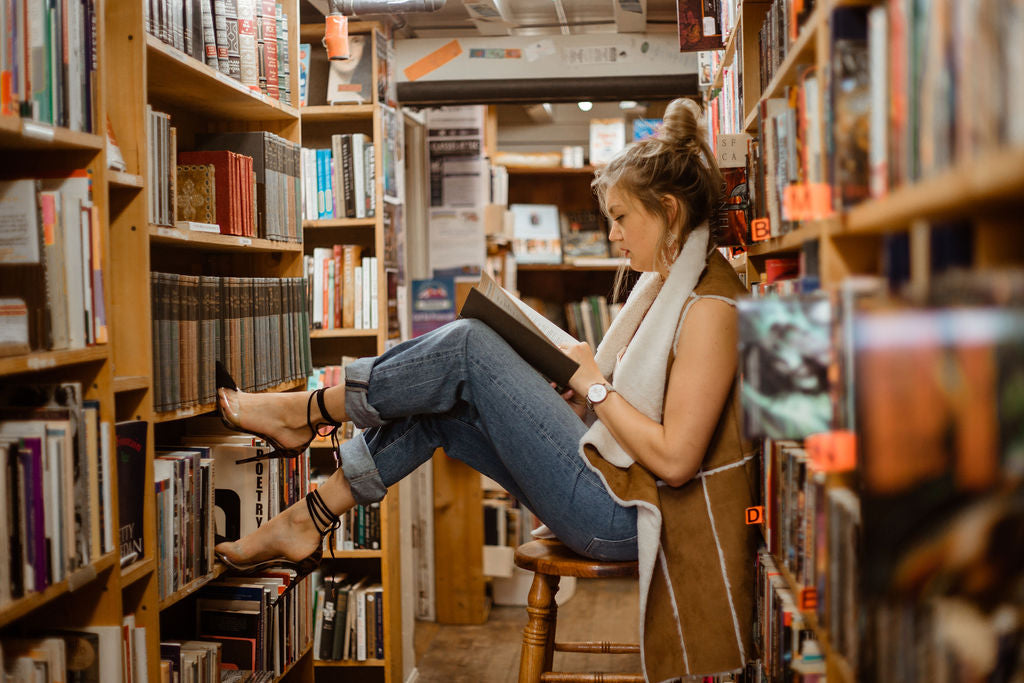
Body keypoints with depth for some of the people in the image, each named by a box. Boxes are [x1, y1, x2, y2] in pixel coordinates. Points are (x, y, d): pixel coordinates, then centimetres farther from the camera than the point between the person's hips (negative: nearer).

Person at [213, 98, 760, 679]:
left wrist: (594, 383, -14)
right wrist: (566, 383, 2)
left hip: (621, 514, -9)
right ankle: (307, 523, 10)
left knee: (468, 347, -12)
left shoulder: (710, 306, -19)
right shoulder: (664, 283, 12)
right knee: (436, 411, 1)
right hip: (610, 481, 9)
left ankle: (307, 410, 5)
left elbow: (674, 458, -24)